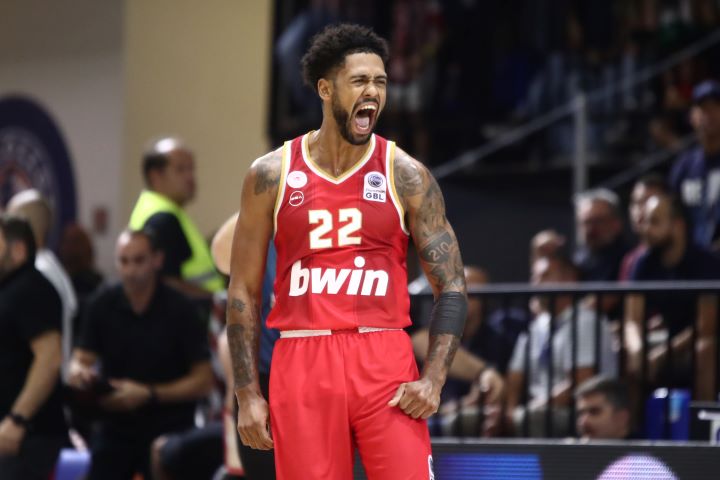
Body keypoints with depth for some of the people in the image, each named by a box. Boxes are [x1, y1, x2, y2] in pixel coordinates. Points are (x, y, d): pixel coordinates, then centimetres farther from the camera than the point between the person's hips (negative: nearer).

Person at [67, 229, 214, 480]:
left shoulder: (179, 309, -8)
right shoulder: (103, 304, 1)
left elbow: (203, 381, -7)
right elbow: (81, 359, 4)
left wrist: (149, 394, -19)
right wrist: (80, 373, -22)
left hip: (168, 430, -2)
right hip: (115, 429, 3)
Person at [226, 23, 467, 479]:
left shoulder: (406, 176, 2)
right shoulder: (272, 175, 4)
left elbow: (452, 286, 3)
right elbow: (244, 290, 8)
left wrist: (434, 380, -10)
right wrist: (247, 394, 2)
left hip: (385, 361, -1)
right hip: (301, 364, 1)